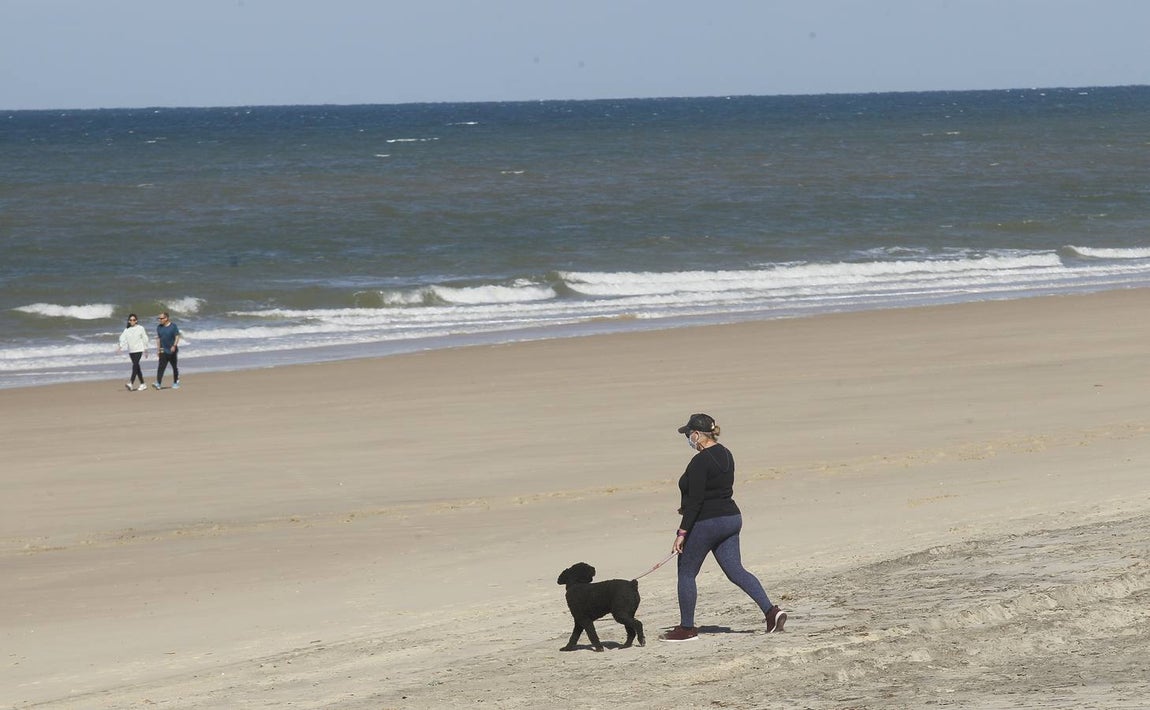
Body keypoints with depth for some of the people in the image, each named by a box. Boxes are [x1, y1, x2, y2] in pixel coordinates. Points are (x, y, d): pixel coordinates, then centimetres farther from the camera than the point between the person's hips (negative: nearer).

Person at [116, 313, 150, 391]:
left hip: (138, 349, -5)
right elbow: (123, 339, 0)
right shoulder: (127, 330, 9)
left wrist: (145, 350, 6)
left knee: (135, 365, -18)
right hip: (131, 350, 5)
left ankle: (131, 383, -29)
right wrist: (120, 347, -16)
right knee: (137, 367, 8)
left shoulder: (140, 328, 0)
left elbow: (145, 339, 5)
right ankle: (142, 384, 16)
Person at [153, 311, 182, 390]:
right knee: (161, 367, -12)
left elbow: (177, 336, -7)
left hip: (172, 351, -2)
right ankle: (158, 384, -21)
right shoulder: (159, 327, 7)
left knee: (175, 367, 9)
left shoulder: (173, 326, -6)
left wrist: (174, 346, -21)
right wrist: (158, 349, 7)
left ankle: (175, 383, 24)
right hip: (163, 351, 2)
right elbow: (158, 338, 12)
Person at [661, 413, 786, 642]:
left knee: (686, 573, 6)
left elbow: (695, 500, -22)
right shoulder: (725, 455, 11)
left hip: (706, 522, -9)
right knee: (735, 571, 9)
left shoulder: (700, 461, -18)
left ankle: (686, 628, 12)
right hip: (731, 518, 9)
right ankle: (771, 611, -6)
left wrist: (682, 532, -19)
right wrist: (687, 509, 26)